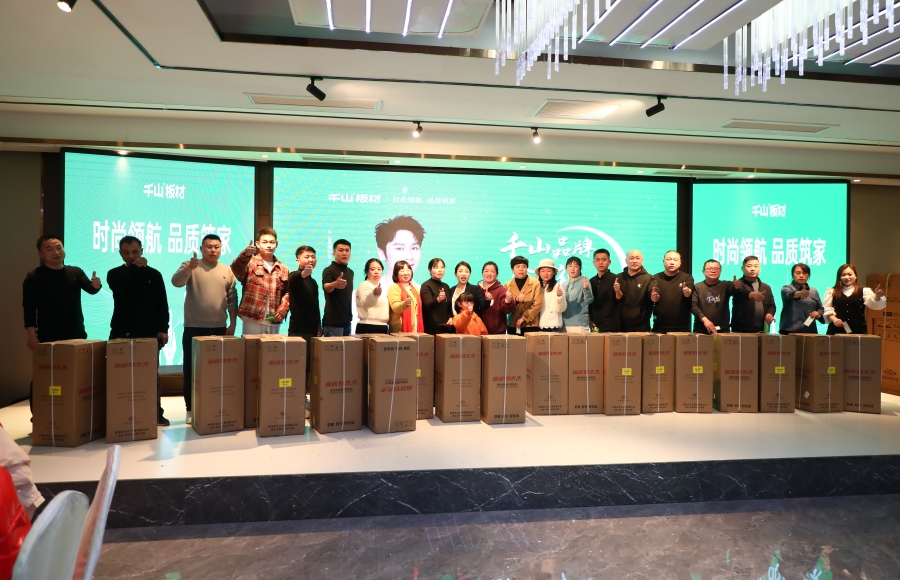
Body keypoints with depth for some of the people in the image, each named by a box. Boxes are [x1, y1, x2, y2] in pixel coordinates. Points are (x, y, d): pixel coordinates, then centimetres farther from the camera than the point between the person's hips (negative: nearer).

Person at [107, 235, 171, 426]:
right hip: (122, 333, 0)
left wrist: (163, 329, -2)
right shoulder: (115, 274, 5)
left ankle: (156, 413, 12)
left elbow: (162, 305, 5)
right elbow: (117, 288, -21)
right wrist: (134, 267, -15)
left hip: (149, 332, 1)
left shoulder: (154, 274, 6)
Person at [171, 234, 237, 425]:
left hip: (219, 328, 3)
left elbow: (232, 300, 9)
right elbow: (176, 282, -19)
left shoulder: (227, 271, 8)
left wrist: (233, 324, 4)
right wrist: (189, 268, -38)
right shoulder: (190, 266, 0)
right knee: (191, 370, 4)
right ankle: (191, 409, 13)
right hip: (193, 328, -2)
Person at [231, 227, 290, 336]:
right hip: (252, 320, -4)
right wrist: (245, 255, -40)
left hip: (274, 322, 4)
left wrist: (282, 310, -2)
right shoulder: (250, 263, 0)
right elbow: (236, 269, -21)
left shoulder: (283, 269, 12)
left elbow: (288, 292, 14)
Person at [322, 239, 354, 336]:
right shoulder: (329, 270, -12)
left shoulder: (350, 272, 12)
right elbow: (326, 287, -33)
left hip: (347, 321, 8)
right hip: (332, 323, -7)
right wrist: (335, 284, -55)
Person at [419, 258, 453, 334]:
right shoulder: (426, 286, -5)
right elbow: (427, 305, -19)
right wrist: (438, 299, -39)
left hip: (445, 327, 6)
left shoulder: (446, 287, 15)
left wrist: (450, 317, 4)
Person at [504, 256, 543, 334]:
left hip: (531, 325, -2)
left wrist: (524, 318, -11)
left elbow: (538, 304, -5)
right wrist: (516, 300, -17)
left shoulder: (535, 283, 3)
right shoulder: (507, 285, 9)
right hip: (513, 325, 2)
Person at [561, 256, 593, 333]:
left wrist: (586, 289, -32)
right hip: (565, 323, 5)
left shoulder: (584, 281, -4)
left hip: (580, 324, -5)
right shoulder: (564, 284, 11)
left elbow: (589, 300, -15)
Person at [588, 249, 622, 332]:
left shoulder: (615, 279, -5)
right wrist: (590, 321, 8)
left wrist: (617, 291, -36)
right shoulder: (592, 281, 10)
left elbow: (620, 299, -16)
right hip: (595, 326, 5)